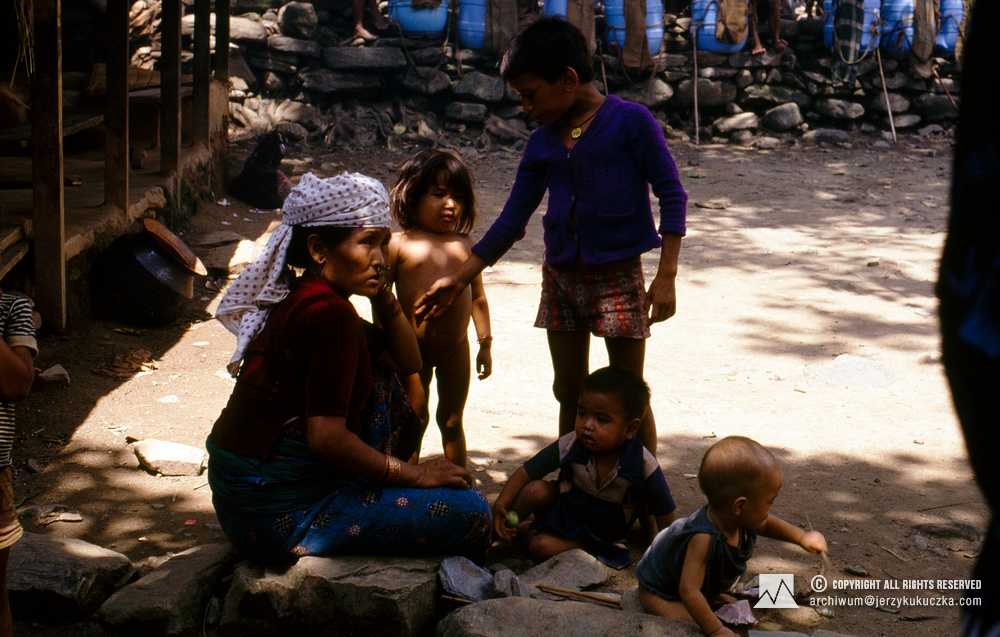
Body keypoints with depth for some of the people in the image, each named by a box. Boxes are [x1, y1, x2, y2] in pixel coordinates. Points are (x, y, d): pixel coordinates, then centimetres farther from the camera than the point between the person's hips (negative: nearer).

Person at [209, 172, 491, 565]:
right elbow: (327, 437, -26)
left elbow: (408, 362, 18)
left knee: (380, 379, 23)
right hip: (278, 513, -10)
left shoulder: (304, 299, 11)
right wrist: (413, 474, -13)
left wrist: (381, 292, 5)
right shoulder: (329, 315, -19)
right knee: (469, 513, -11)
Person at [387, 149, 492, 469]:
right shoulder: (399, 244, -5)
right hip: (414, 346, -3)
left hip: (456, 347, 3)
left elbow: (478, 298, 13)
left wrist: (485, 343, 13)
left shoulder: (464, 246, 7)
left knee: (452, 421, 15)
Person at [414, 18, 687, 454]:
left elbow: (671, 196, -9)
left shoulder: (630, 122, -10)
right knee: (569, 394, 11)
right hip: (560, 278, 5)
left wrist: (666, 276, -14)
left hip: (617, 276, -5)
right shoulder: (542, 143, 5)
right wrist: (458, 280, 7)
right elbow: (511, 221, 10)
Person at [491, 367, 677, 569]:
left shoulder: (643, 464, -29)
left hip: (601, 533, -2)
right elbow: (526, 471, -15)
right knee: (535, 490, -27)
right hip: (565, 509, 2)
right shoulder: (570, 446, -23)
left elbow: (666, 514, -16)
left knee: (542, 547, -25)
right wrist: (501, 504, -25)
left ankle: (523, 532, 5)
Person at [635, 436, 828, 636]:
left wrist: (802, 537, -7)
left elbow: (767, 524, 3)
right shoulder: (704, 539, -47)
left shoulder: (740, 520, -22)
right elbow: (688, 590, -47)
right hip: (657, 591, -8)